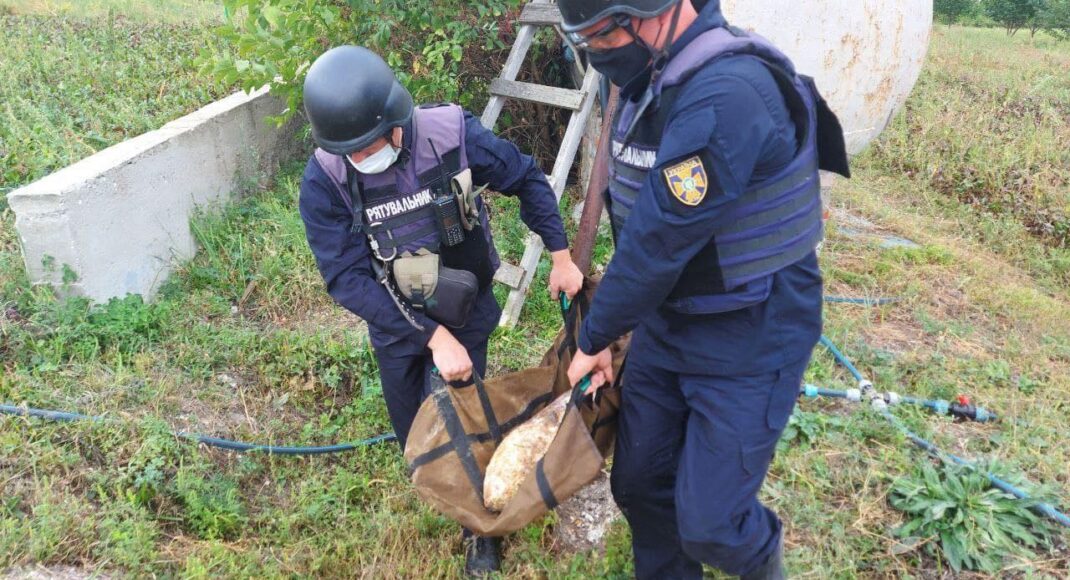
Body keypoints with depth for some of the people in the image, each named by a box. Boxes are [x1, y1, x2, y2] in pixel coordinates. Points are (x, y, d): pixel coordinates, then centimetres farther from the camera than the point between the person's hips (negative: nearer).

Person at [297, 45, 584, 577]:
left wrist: (560, 256, -8)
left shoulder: (453, 135, -25)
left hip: (465, 312, -1)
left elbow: (527, 179, -8)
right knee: (413, 432, 16)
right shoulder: (323, 181, -25)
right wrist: (432, 336, -30)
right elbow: (346, 278, -25)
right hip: (394, 324, 1)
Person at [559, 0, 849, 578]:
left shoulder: (726, 95, -29)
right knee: (638, 485, 14)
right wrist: (605, 327, 7)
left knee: (707, 522, 2)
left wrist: (594, 338, -12)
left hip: (747, 342, -8)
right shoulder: (647, 80, 1)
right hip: (664, 327, 8)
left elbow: (659, 240, -26)